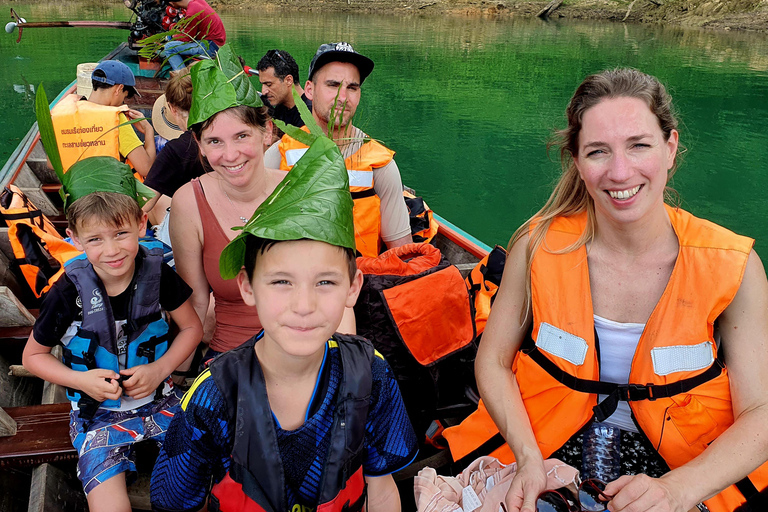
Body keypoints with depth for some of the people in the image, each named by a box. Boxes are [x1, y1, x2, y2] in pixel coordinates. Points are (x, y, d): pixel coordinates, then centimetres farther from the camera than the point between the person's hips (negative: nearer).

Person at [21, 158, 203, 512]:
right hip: (98, 412, -1)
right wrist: (81, 380, -16)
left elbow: (191, 328, 2)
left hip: (157, 399, 2)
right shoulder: (68, 293, -15)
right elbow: (33, 355, 0)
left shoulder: (157, 274, -11)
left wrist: (160, 369, -12)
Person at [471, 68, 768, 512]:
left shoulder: (730, 267, -14)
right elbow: (493, 362, -3)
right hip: (552, 460, -1)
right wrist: (529, 459, -18)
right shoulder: (538, 246, -13)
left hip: (683, 469, 2)